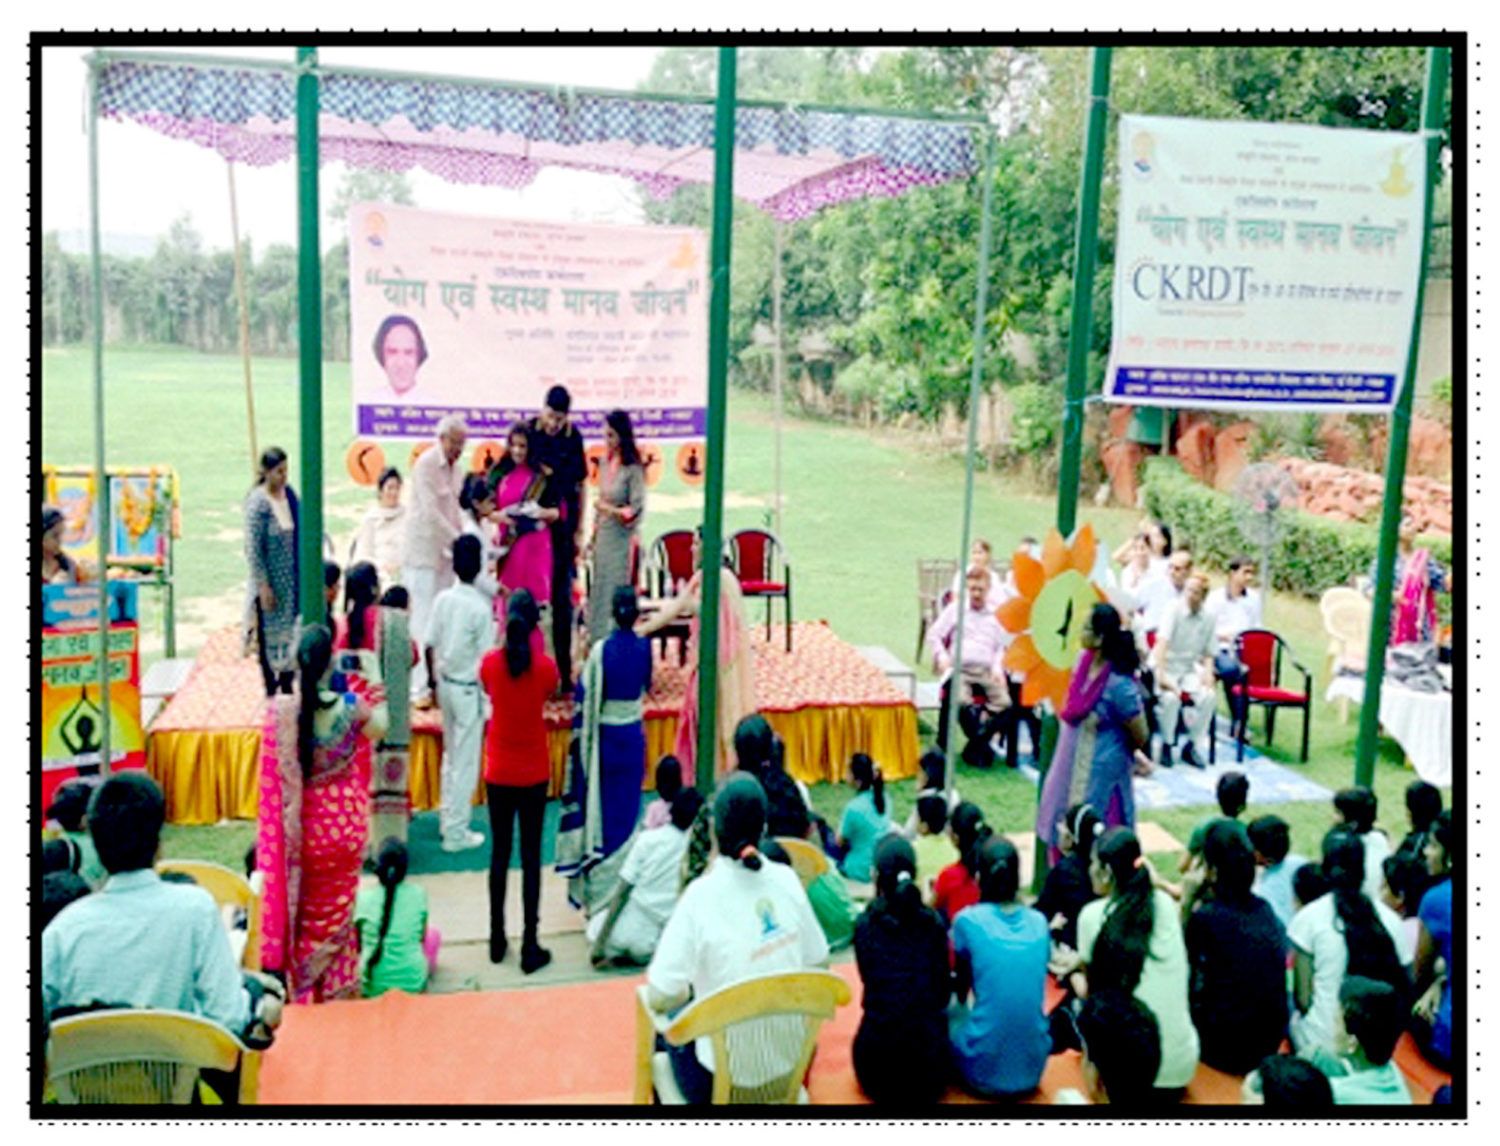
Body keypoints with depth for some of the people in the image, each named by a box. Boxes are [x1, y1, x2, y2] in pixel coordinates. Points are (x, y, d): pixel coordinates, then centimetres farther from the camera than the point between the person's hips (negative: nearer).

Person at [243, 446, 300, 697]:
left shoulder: (289, 494, 2)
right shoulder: (258, 503, -17)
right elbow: (253, 548, -16)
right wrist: (263, 586, -17)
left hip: (291, 579, 6)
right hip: (270, 581, -6)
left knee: (290, 630, 13)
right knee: (269, 635, 7)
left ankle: (287, 685, 27)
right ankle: (270, 688, 20)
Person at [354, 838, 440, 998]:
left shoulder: (363, 897, -9)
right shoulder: (418, 893, -6)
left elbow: (358, 944, 4)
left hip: (372, 986, 0)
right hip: (412, 983, 0)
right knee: (433, 934, 26)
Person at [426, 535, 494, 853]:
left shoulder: (442, 599, -3)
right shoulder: (481, 607, -18)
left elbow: (430, 645, 3)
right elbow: (486, 659, -16)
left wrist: (434, 680, 15)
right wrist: (488, 697, -4)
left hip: (445, 684, 6)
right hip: (469, 689, -6)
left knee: (451, 755, 21)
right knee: (466, 762, 3)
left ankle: (448, 816, 32)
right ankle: (456, 832, 9)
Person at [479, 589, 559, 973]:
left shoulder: (490, 661, -10)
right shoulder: (545, 665, -13)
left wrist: (507, 641, 13)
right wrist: (538, 649, 10)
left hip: (498, 772, 2)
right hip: (534, 773, -2)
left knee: (499, 852, 14)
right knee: (531, 856, 5)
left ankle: (497, 938, 23)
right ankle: (530, 947, 8)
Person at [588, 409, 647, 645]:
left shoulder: (633, 469, -13)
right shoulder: (606, 462, 7)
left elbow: (636, 510, -14)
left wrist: (610, 510, -25)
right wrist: (594, 534, 15)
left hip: (621, 538, -7)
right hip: (603, 536, 7)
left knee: (615, 591, -5)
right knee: (598, 588, 10)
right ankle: (597, 640, 18)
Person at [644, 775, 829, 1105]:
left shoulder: (702, 894, -21)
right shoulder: (788, 880, -7)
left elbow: (660, 997, -17)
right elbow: (817, 963, 3)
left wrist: (694, 988, 3)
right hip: (789, 1065, 4)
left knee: (668, 1020, 23)